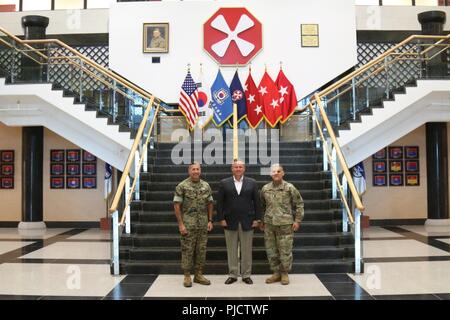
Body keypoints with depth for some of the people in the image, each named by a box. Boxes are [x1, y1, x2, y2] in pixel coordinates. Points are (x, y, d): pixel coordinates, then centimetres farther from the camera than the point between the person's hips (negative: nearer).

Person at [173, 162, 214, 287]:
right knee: (187, 250, 2)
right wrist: (180, 224, -12)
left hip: (203, 224, 4)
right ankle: (187, 276, 12)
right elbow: (177, 205, -7)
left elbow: (210, 204, 12)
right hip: (188, 224, -4)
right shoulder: (182, 186, -6)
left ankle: (199, 275, 19)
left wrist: (210, 220, 5)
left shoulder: (206, 186, 6)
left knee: (201, 249, 8)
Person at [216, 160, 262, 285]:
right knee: (231, 250, 6)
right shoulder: (224, 183, 4)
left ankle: (246, 275, 17)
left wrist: (257, 219, -1)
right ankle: (232, 275, 17)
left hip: (247, 222, 0)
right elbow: (220, 203, 2)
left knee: (246, 250, 6)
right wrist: (221, 219, -4)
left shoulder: (252, 183, 5)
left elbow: (257, 202, 4)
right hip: (230, 222, 0)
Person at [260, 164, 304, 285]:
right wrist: (261, 220, 16)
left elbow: (299, 204, 2)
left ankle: (284, 274, 18)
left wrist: (297, 220, -2)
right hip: (269, 224, 4)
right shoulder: (265, 188, 7)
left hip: (285, 224, -4)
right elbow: (262, 206, 18)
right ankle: (276, 273, 24)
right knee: (271, 250, 9)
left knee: (285, 250, 1)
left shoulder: (289, 188, -4)